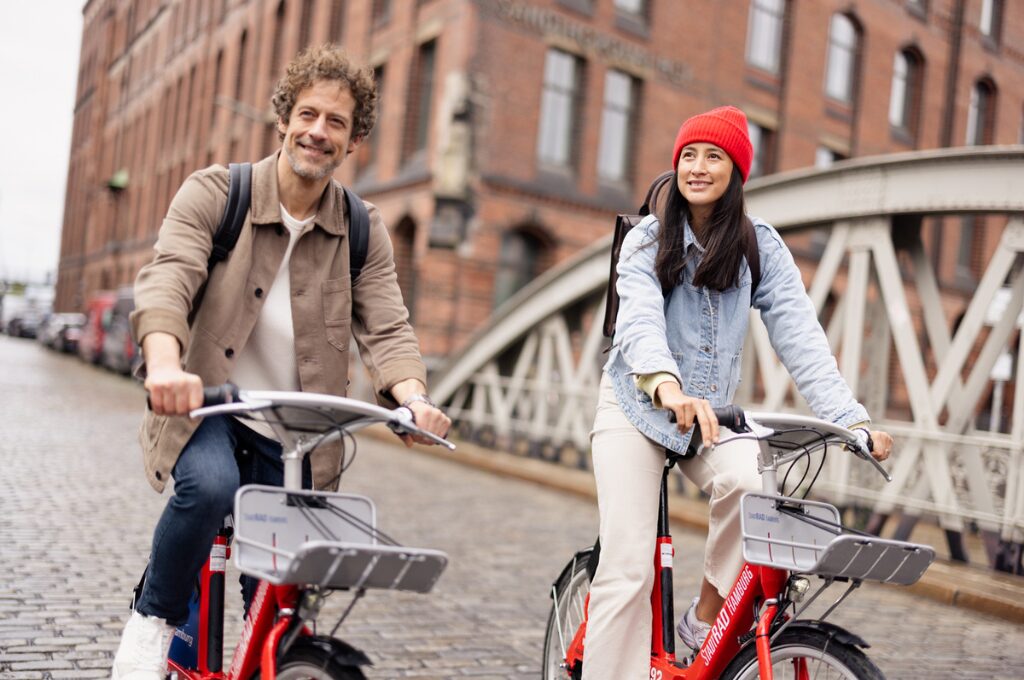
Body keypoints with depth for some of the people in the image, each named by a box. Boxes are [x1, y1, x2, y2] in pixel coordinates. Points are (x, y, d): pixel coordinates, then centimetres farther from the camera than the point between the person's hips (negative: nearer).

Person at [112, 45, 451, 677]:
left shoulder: (364, 232, 2)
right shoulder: (214, 193, -5)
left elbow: (386, 327, -8)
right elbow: (169, 278, -20)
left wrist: (413, 397, -29)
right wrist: (165, 365, -40)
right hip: (207, 405, -2)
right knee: (210, 486, -33)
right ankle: (153, 624, -6)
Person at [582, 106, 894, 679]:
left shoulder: (760, 246, -1)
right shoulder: (648, 240, -6)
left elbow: (800, 334, -11)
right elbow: (640, 319, -25)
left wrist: (849, 416, -25)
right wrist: (667, 384, -46)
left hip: (713, 412, 2)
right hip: (638, 405, -1)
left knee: (753, 485, -30)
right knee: (628, 569, -12)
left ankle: (707, 617, -7)